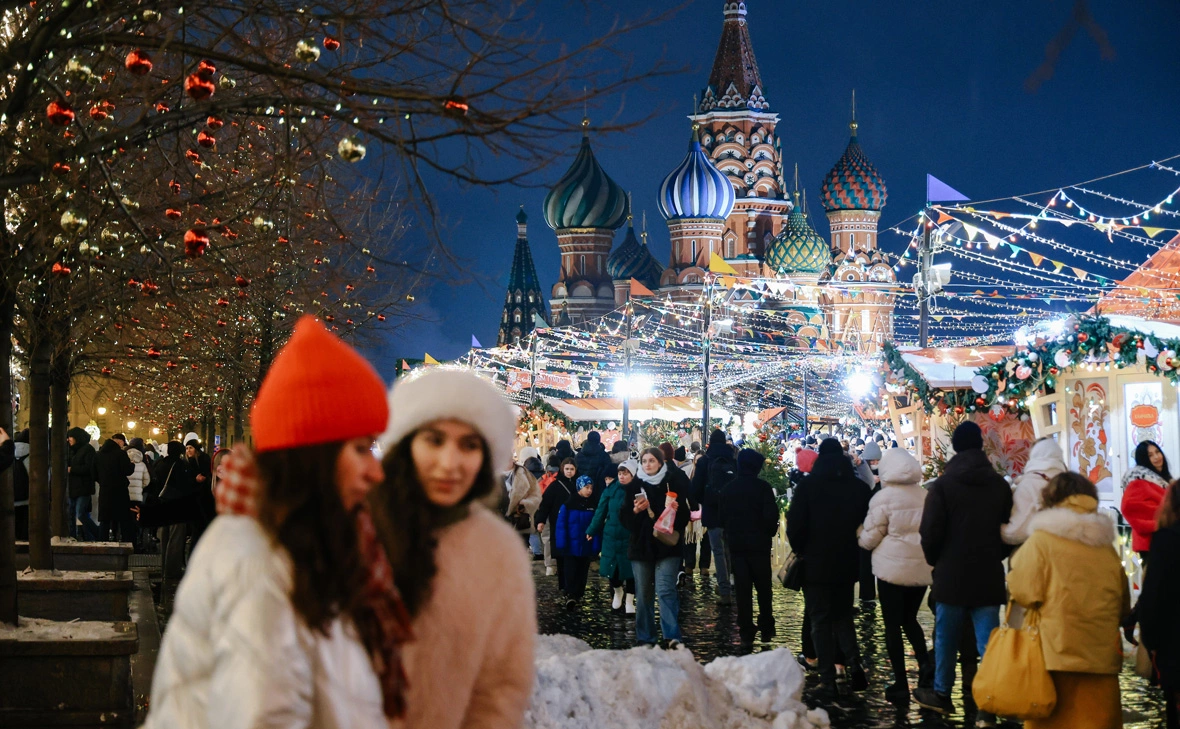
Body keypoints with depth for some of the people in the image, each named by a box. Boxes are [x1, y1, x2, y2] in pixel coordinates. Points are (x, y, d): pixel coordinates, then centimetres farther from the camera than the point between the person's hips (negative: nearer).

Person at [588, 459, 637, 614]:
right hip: (611, 536, 2)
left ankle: (629, 601, 21)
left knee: (630, 570, 4)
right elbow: (601, 511, 3)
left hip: (631, 537, -2)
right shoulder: (611, 490, -1)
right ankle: (617, 592, 36)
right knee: (611, 568, 8)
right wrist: (592, 530, 4)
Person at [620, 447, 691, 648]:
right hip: (641, 546, 3)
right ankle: (645, 639, 14)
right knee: (643, 594, 6)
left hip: (667, 546, -3)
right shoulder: (634, 487, 6)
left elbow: (685, 516, 2)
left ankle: (672, 637, -18)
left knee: (665, 590, -15)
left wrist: (675, 510, -19)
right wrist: (635, 510, -16)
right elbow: (624, 517, 4)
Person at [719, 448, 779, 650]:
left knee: (742, 590, 4)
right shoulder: (762, 487, -11)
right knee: (763, 588, 12)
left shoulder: (728, 489, 1)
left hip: (736, 544, 2)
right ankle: (766, 630, 16)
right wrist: (770, 531, 3)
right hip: (759, 543, -2)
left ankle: (746, 635, 1)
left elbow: (722, 516, 5)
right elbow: (771, 515, -15)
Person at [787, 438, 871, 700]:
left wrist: (801, 550, 5)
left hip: (816, 563, -3)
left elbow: (795, 525, -10)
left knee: (820, 621, 3)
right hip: (847, 564, 3)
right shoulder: (860, 487, 2)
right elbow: (867, 523, 6)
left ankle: (828, 680, -1)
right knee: (843, 616, 18)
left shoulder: (808, 486, -9)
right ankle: (854, 663, -2)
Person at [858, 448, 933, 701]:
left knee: (893, 624, 5)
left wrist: (860, 537, 14)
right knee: (909, 618, 21)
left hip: (892, 568, -5)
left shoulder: (884, 497, -12)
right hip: (922, 568, 5)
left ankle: (900, 683, 6)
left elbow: (869, 539, -7)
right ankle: (925, 663, 0)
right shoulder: (925, 495, 1)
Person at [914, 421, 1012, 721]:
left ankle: (942, 694, 22)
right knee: (988, 640, 0)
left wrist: (935, 560, 9)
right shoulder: (1000, 485, 2)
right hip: (989, 575, 2)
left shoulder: (943, 485, -8)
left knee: (946, 638, 12)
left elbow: (930, 532, -9)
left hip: (952, 574, -2)